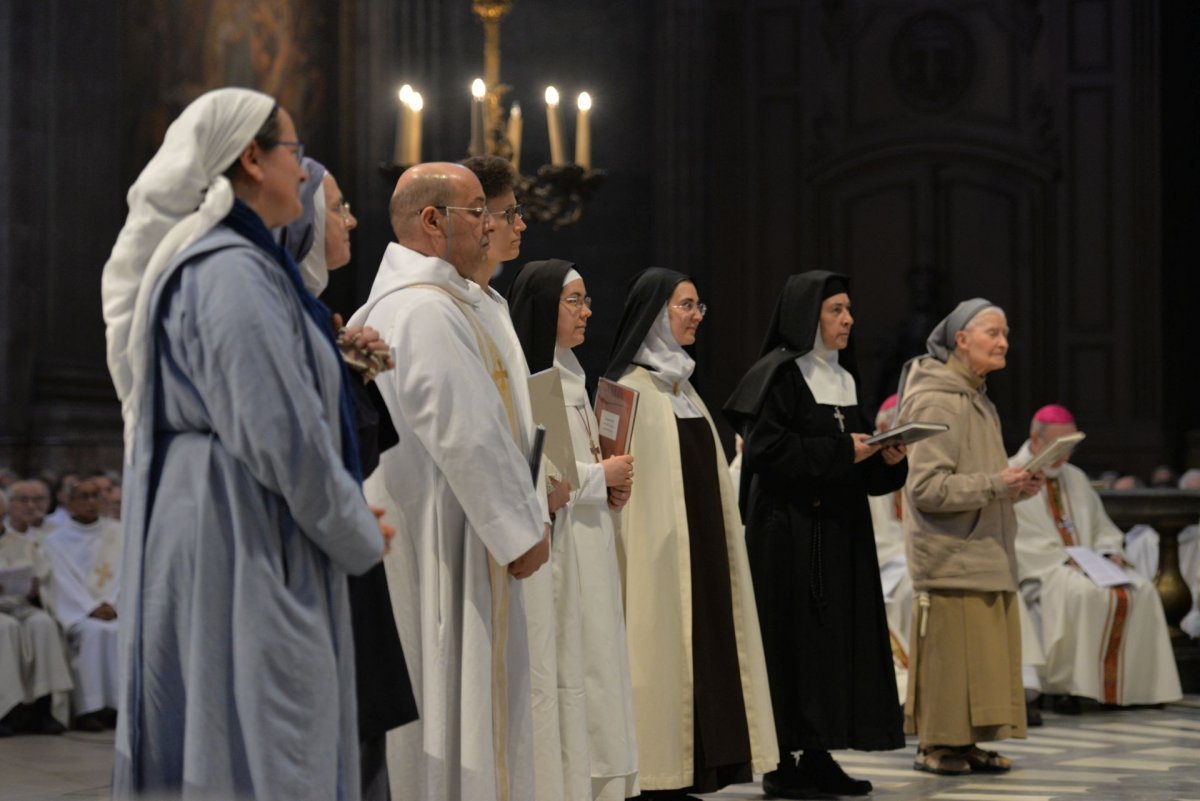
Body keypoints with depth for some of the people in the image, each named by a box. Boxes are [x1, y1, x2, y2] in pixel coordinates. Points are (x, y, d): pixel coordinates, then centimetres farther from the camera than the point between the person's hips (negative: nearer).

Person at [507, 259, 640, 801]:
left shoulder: (571, 374, 17)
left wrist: (611, 483, 5)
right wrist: (602, 475, -11)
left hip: (590, 547, 9)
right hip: (554, 548, -9)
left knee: (595, 664, 8)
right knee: (565, 670, -8)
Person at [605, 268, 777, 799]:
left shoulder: (681, 386, 17)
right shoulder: (631, 390, -9)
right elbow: (626, 476, -14)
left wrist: (720, 546, 19)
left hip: (703, 551, 8)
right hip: (658, 555, -8)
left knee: (701, 652, 6)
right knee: (661, 652, -7)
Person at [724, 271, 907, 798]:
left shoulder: (843, 376, 16)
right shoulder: (777, 373, -8)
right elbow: (765, 447, -18)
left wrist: (887, 457, -1)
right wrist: (840, 452, -18)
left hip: (839, 527, 8)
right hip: (788, 528, -8)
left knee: (839, 635, 5)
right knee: (791, 638, -7)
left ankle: (818, 754, 10)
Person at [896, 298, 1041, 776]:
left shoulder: (978, 400, 18)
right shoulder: (937, 401, -13)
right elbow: (926, 486, -19)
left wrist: (1016, 485, 9)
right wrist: (995, 484, -21)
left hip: (985, 555, 9)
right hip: (951, 558, -9)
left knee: (986, 654, 9)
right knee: (951, 652, -7)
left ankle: (965, 743, 16)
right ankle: (937, 746, 1)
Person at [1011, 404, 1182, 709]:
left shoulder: (1076, 478, 21)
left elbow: (1102, 529, 23)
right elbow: (1016, 541, -11)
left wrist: (1110, 553, 0)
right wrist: (1064, 559, -20)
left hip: (1088, 568, 7)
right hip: (1040, 571, -7)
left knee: (1141, 591, -19)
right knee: (1085, 592, -37)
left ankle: (1125, 684, -21)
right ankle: (1071, 687, -32)